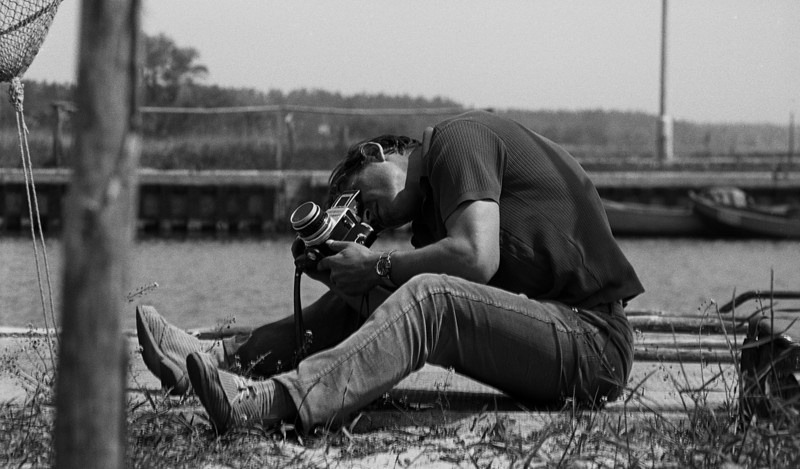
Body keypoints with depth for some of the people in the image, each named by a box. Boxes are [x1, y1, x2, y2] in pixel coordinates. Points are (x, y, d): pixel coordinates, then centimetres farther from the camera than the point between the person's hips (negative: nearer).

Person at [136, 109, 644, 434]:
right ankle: (215, 361, -4)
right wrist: (332, 268, -5)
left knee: (426, 296, -29)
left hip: (593, 339, -9)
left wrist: (377, 267, -9)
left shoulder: (458, 137, -5)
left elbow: (477, 257, -20)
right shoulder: (428, 211, 22)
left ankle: (261, 402, -43)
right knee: (363, 298, 6)